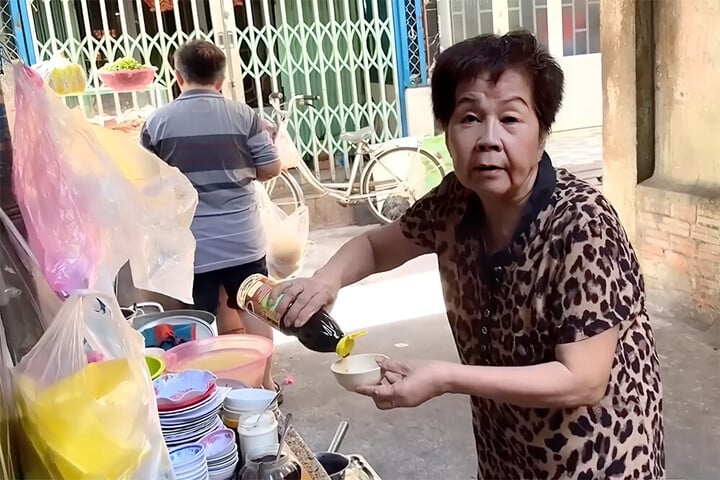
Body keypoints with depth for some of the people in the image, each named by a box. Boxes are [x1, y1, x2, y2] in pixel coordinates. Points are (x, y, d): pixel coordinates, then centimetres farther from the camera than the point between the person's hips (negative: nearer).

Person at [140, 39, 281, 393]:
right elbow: (270, 168, -1)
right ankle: (265, 383, 28)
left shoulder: (158, 121, -4)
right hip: (242, 238, 2)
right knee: (254, 311, 16)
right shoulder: (242, 114, -3)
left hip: (191, 243, -1)